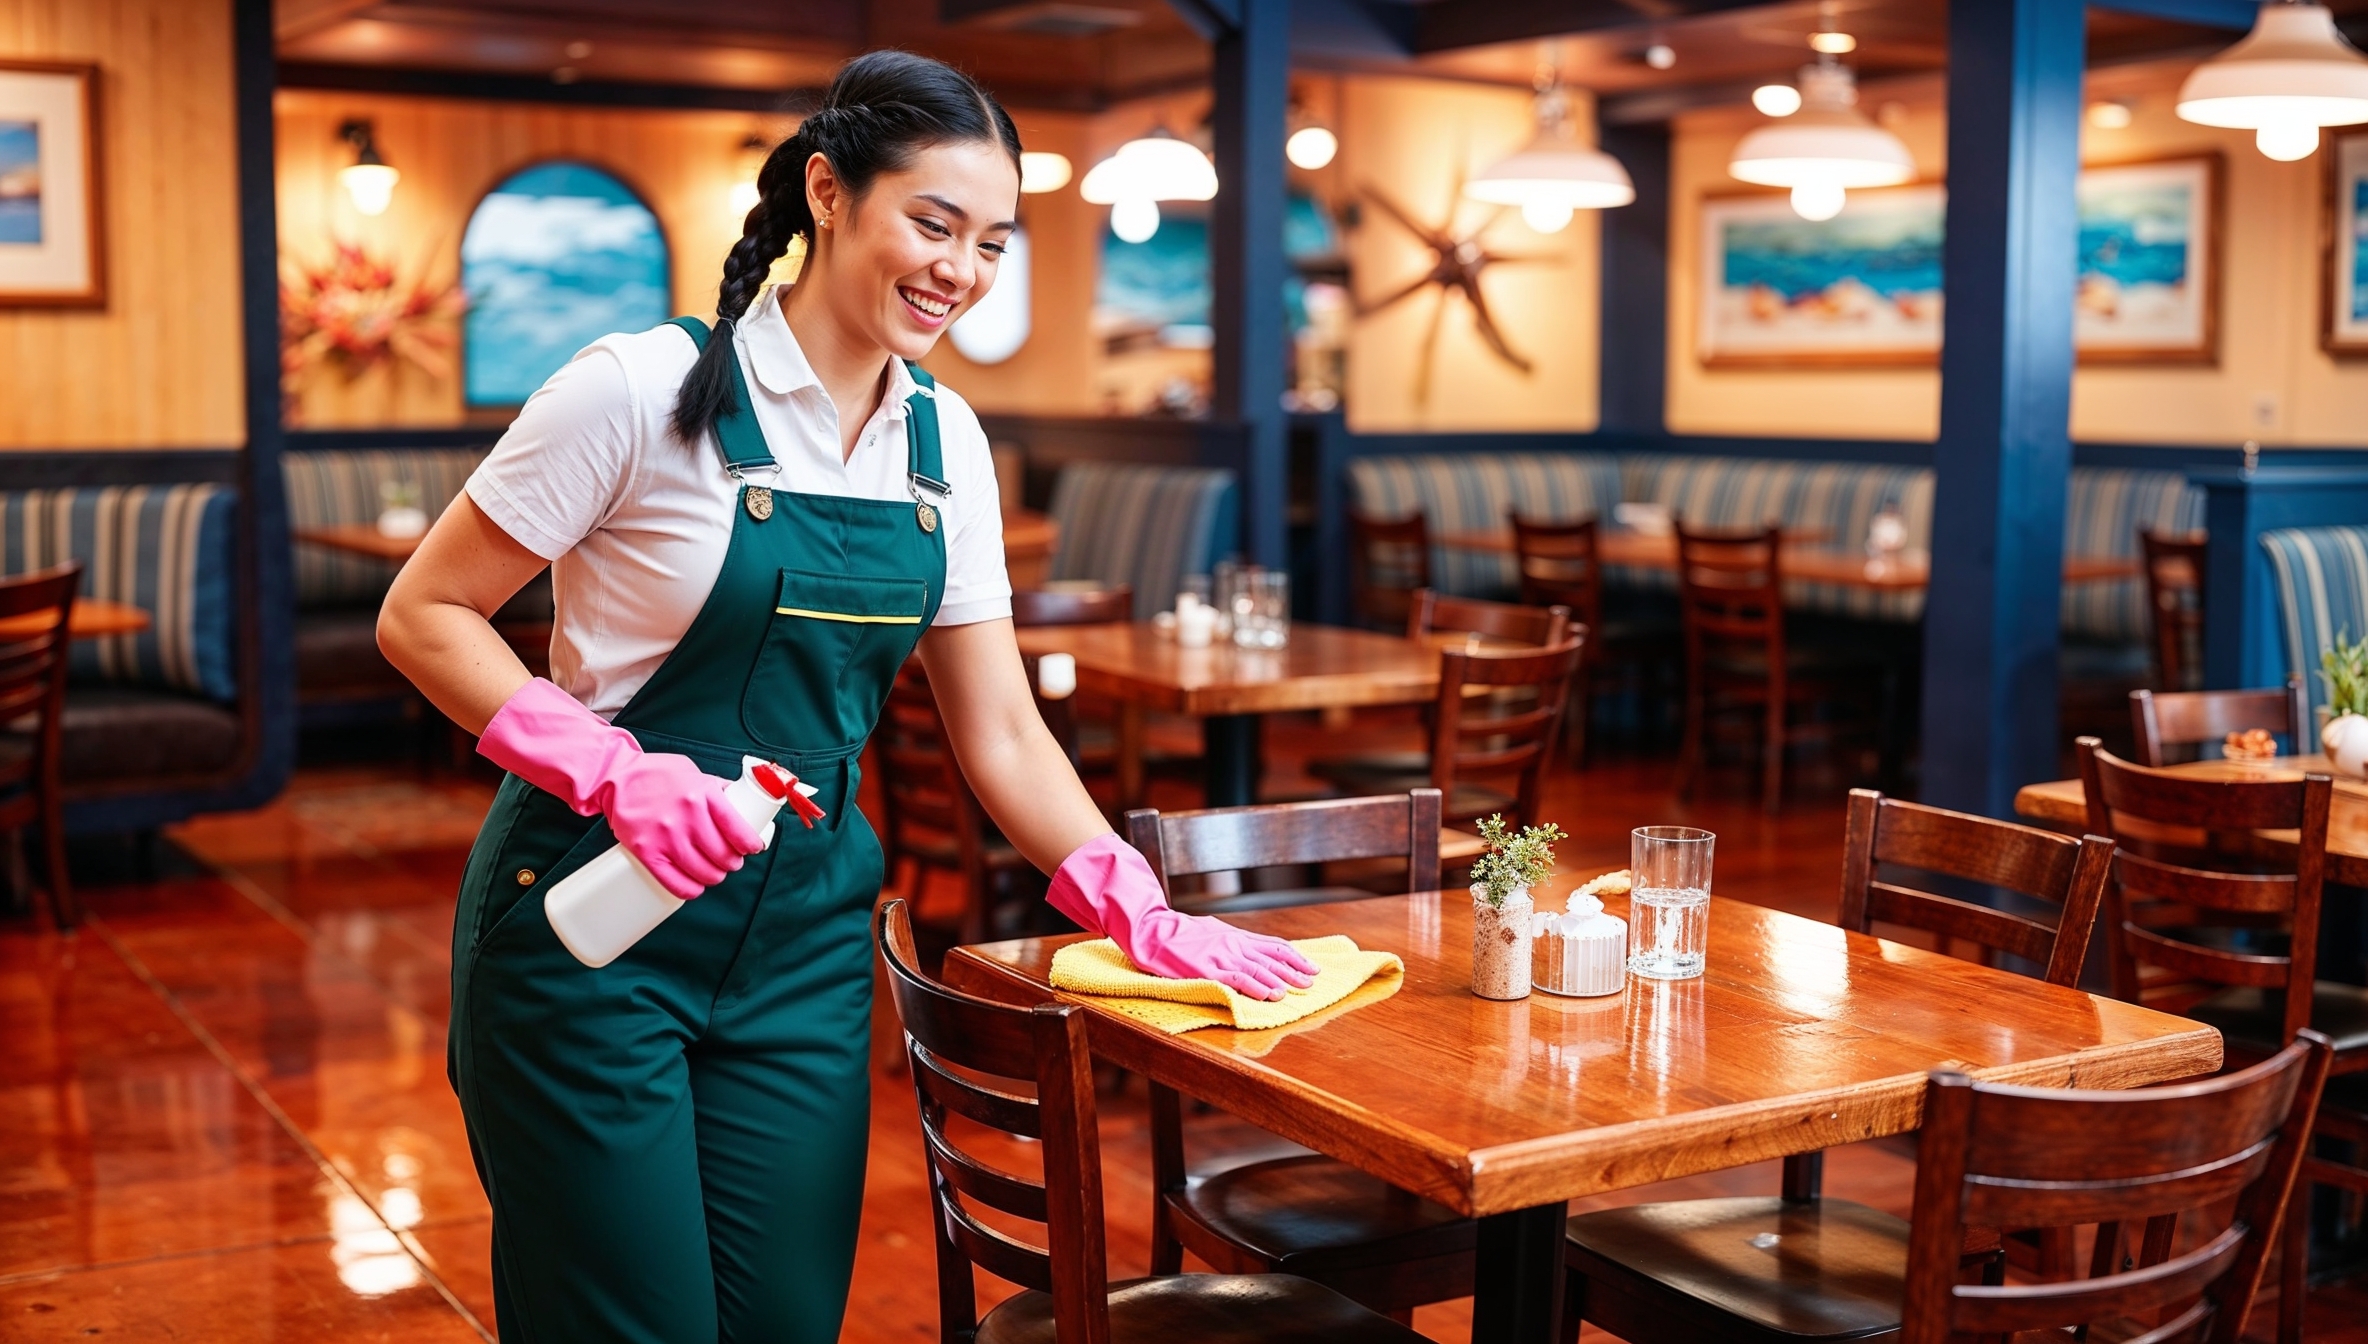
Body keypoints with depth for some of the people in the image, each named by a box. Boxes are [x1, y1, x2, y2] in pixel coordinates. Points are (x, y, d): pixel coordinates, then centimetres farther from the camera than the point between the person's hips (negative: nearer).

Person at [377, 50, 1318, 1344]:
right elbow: (423, 615, -9)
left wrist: (1139, 913, -3)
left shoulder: (944, 440, 3)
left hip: (803, 944, 5)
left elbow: (999, 730, 7)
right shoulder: (647, 388, -14)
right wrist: (613, 771, -22)